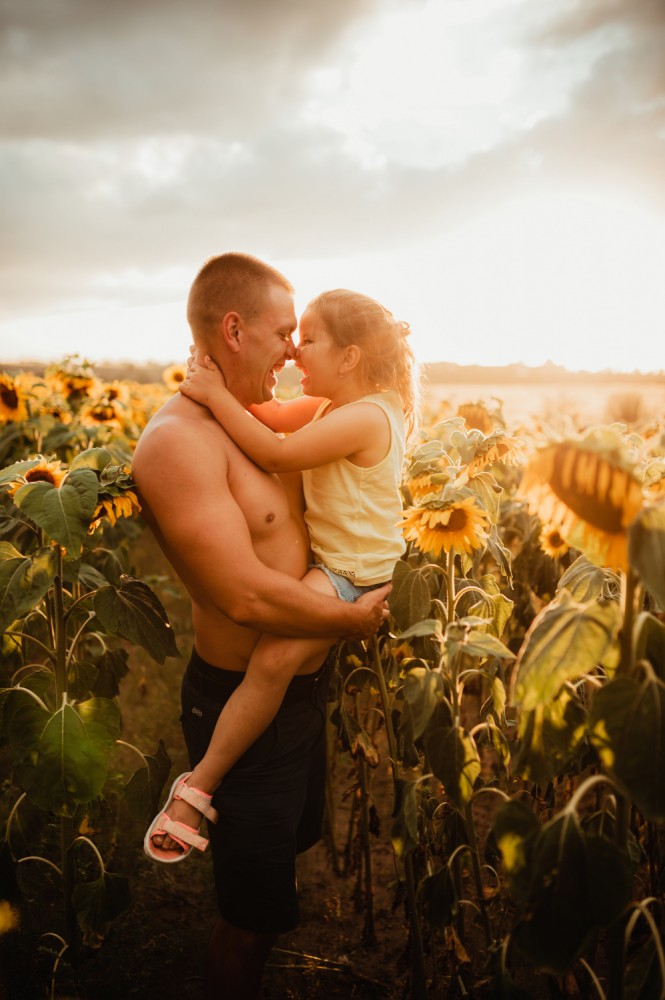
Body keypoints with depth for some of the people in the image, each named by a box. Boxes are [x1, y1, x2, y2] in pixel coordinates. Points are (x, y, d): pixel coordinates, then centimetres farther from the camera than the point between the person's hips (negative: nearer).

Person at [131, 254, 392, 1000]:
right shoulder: (177, 439, -25)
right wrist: (355, 618, -16)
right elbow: (248, 597, -30)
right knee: (252, 920, 10)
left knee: (289, 848, 30)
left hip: (302, 686, 10)